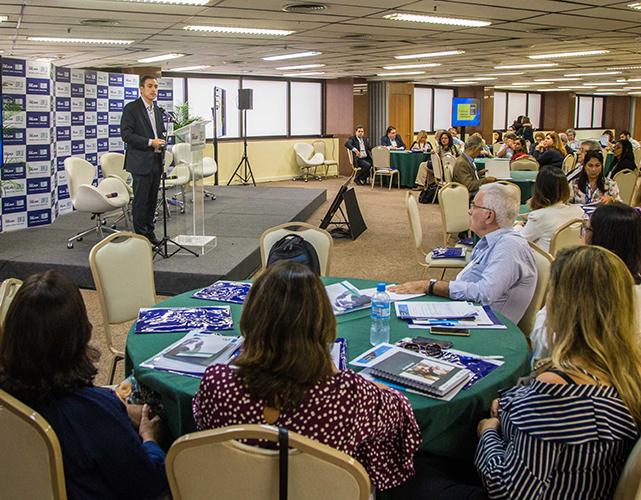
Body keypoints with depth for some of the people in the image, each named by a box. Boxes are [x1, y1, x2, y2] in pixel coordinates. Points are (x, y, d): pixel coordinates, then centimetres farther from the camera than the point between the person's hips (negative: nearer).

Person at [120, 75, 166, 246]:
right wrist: (150, 142, -20)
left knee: (152, 199, 12)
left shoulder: (157, 110, 16)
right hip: (141, 162, -7)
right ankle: (141, 235, 4)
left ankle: (149, 231, 22)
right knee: (141, 200, -3)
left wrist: (161, 142, 7)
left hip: (156, 161, 7)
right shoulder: (131, 108, -7)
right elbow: (126, 134, -15)